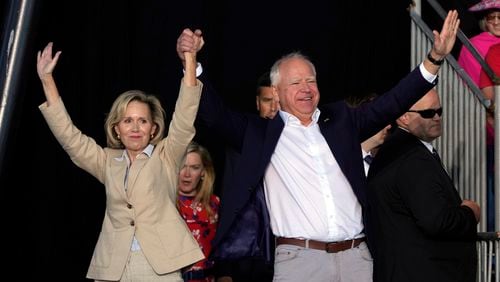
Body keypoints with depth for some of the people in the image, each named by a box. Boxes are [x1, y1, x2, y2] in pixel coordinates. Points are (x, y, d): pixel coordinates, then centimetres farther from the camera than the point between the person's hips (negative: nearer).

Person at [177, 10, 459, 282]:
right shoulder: (260, 132, 8)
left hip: (356, 257, 3)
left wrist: (434, 59, 4)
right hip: (299, 259, -3)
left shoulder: (340, 119, 16)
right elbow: (216, 114, 0)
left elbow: (390, 104, 12)